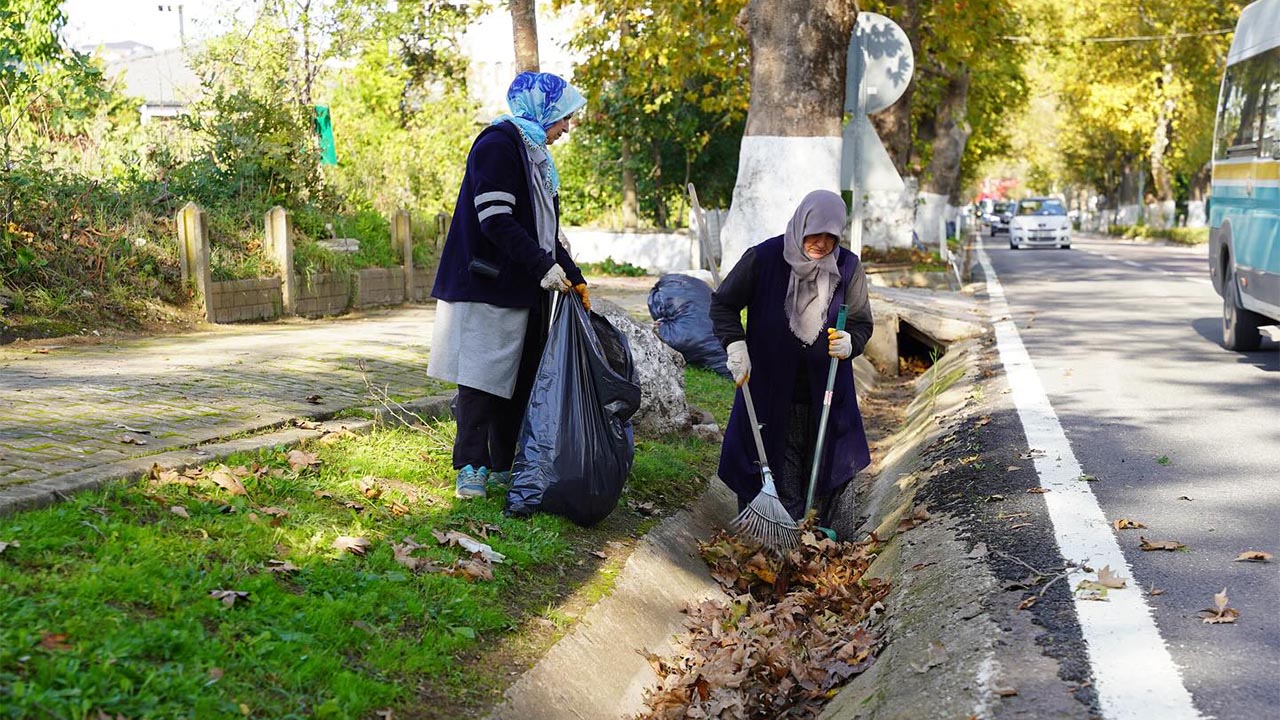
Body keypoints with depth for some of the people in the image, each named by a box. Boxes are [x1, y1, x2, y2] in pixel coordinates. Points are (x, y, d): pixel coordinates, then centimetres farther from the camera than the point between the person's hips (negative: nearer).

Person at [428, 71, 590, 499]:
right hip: (487, 285, -9)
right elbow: (496, 221, -20)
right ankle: (471, 468, -3)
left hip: (523, 289, 9)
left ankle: (506, 465, 16)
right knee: (482, 375, -8)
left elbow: (544, 230, 22)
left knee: (519, 376, 9)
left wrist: (573, 277, 14)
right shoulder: (499, 144, -11)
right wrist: (544, 267, -22)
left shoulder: (536, 155, 19)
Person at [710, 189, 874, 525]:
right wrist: (735, 344, -15)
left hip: (825, 394, 3)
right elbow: (723, 303, 1)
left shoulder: (848, 268, -2)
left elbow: (862, 322, 7)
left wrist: (851, 342, -16)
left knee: (821, 470, 9)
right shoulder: (763, 259, -9)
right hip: (770, 391, -2)